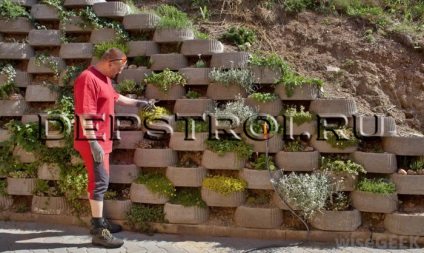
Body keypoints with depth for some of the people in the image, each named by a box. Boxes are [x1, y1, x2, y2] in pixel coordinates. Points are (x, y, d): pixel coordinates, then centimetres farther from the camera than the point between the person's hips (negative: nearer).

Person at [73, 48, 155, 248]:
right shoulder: (88, 79, -20)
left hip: (102, 139, 10)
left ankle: (98, 221, 28)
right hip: (92, 141, -10)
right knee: (100, 181, -10)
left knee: (100, 180, 16)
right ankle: (99, 231, -6)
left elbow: (115, 98, 31)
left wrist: (138, 103, 34)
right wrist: (93, 143, -29)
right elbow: (85, 114, -26)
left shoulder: (105, 78, 12)